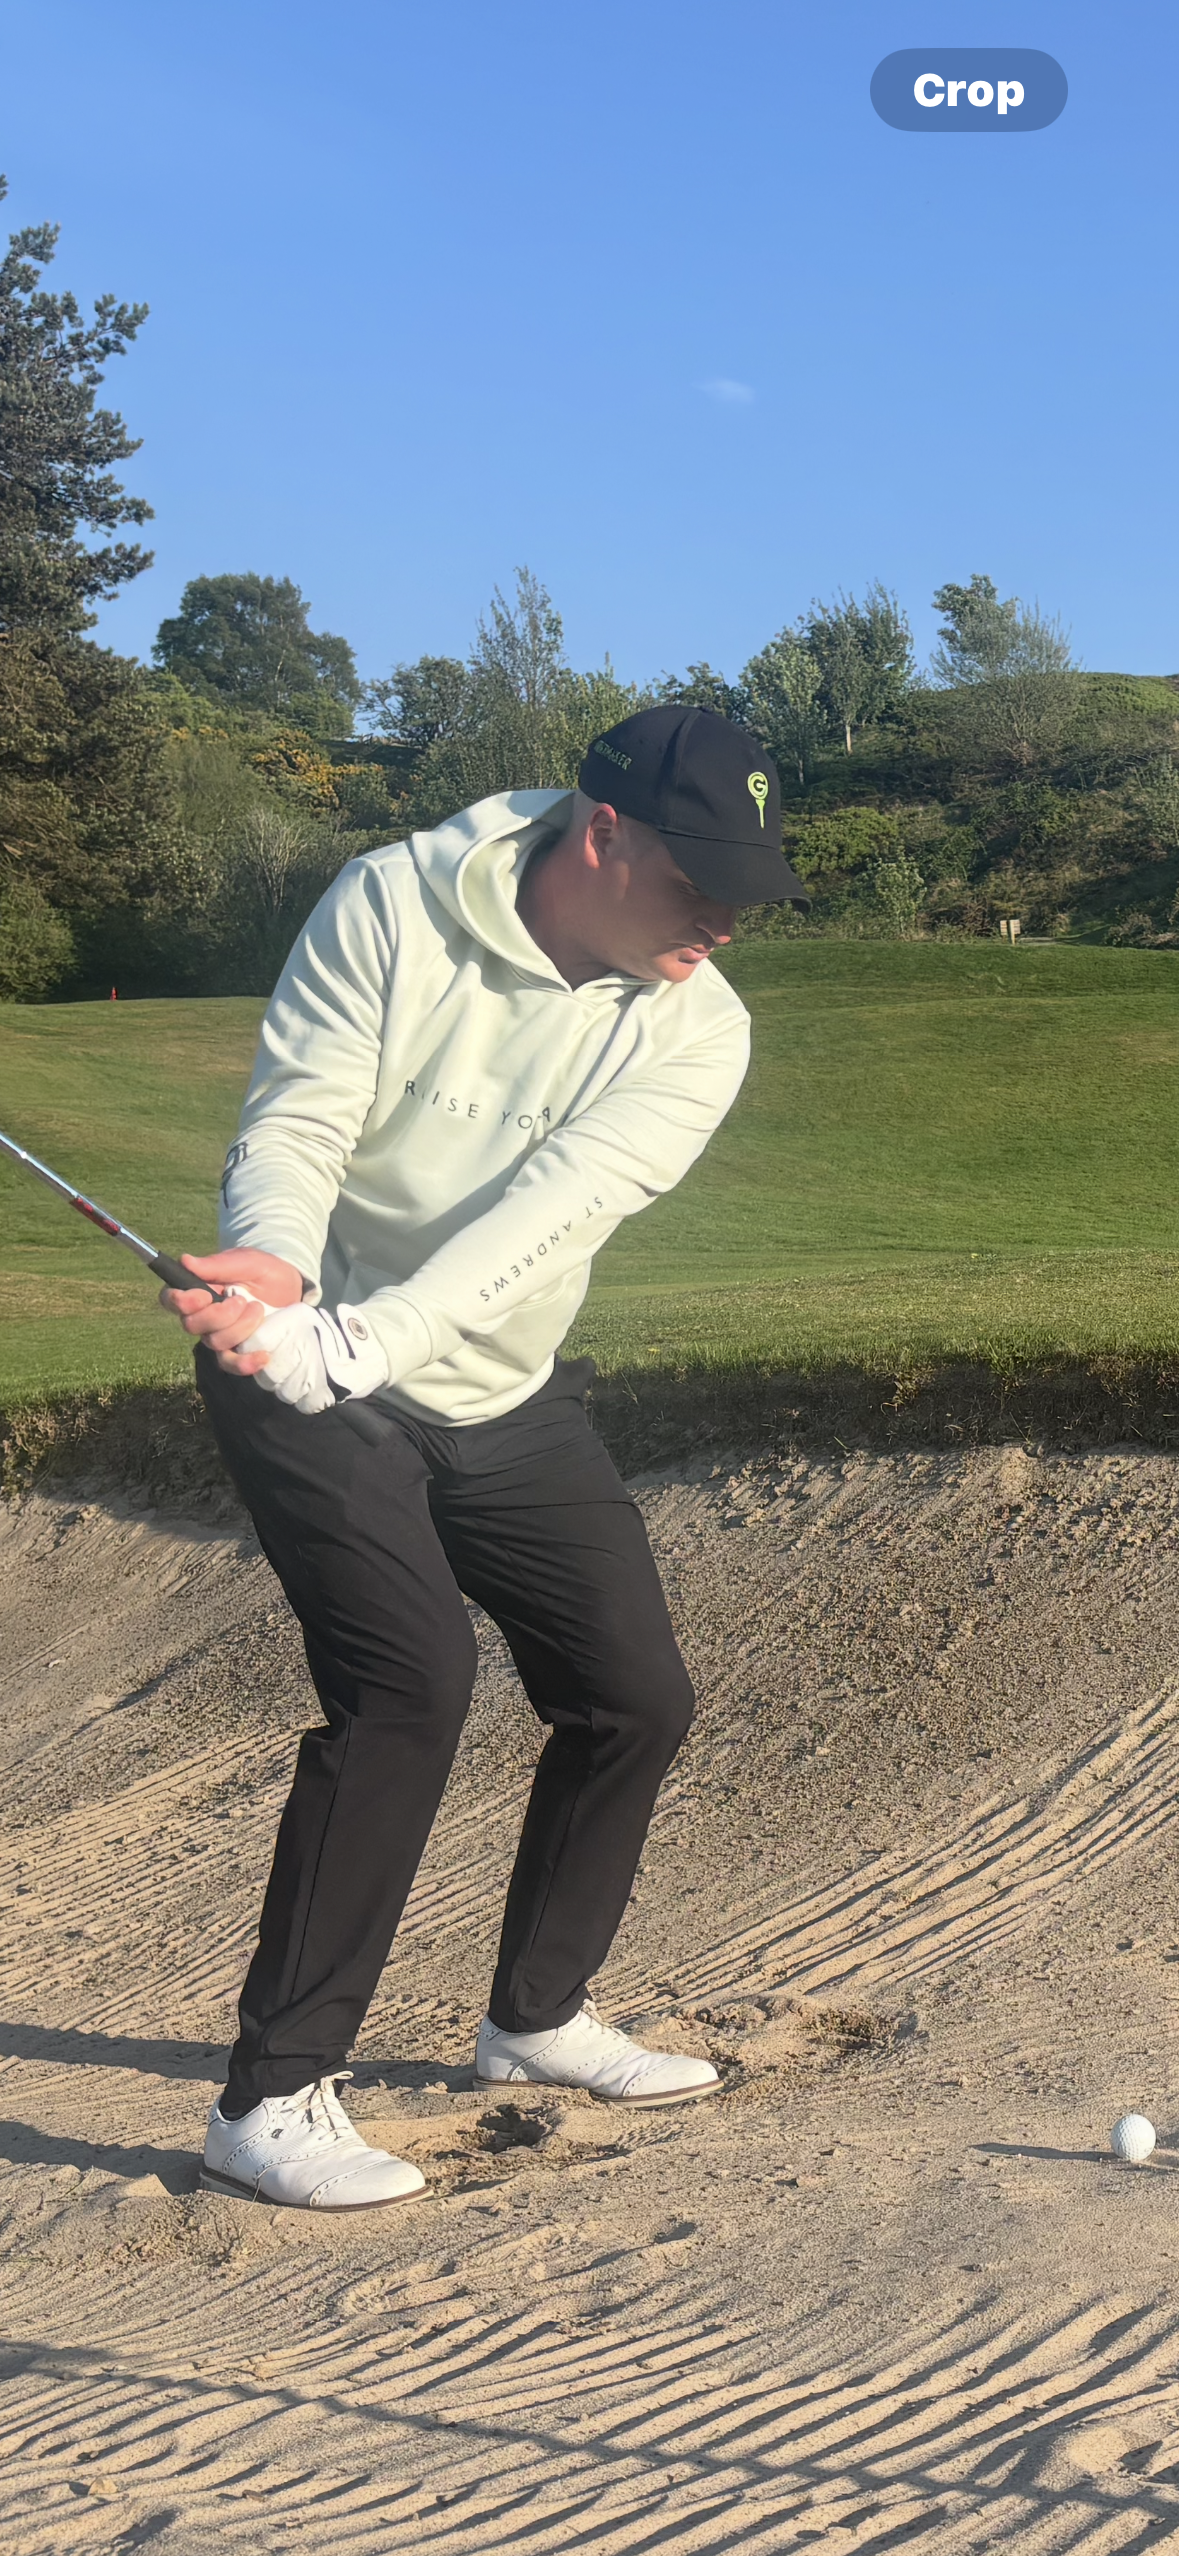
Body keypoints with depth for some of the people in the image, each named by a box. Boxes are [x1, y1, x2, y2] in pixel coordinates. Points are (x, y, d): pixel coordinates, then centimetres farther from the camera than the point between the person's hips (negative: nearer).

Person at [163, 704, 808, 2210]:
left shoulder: (697, 1028, -11)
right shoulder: (393, 908, -17)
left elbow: (543, 1214, -25)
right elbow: (294, 1122, -21)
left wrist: (348, 1341, -39)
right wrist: (276, 1265, -44)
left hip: (505, 1401, 5)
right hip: (302, 1374, -5)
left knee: (636, 1697, 7)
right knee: (410, 1677, -22)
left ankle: (537, 2017, 32)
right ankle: (271, 2100, -12)